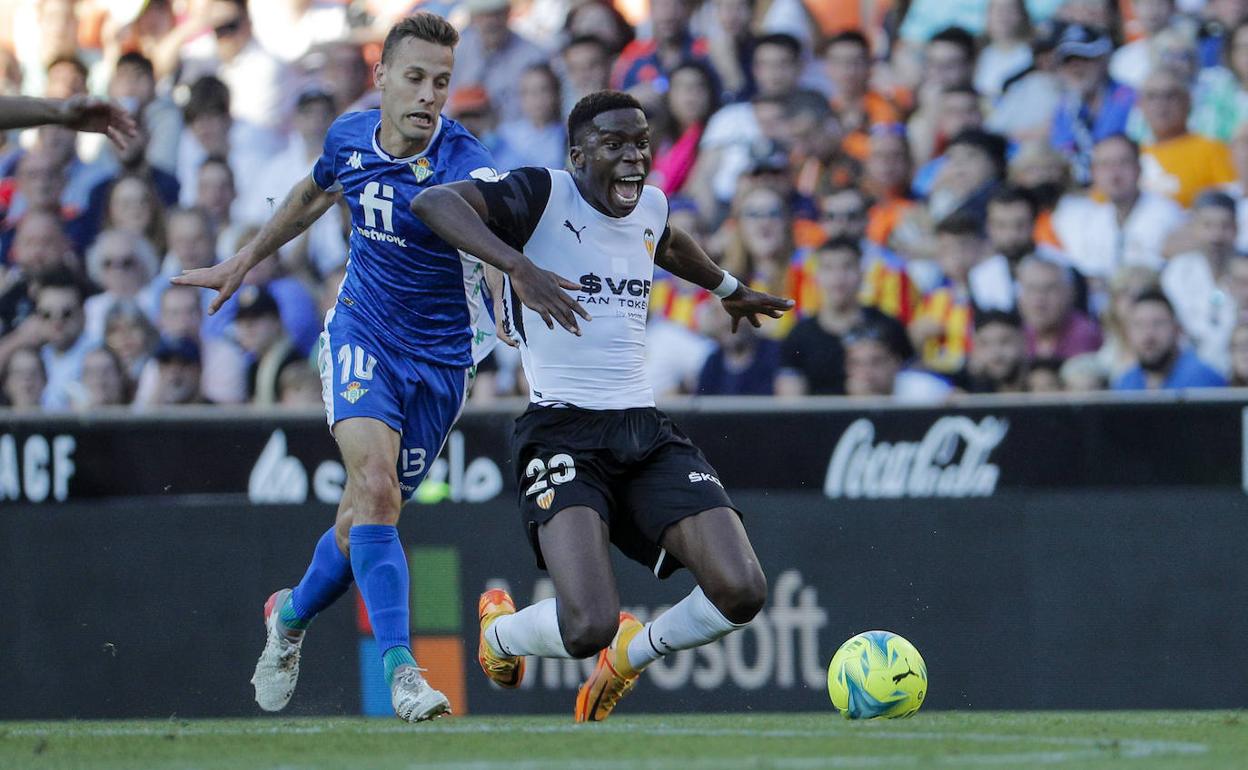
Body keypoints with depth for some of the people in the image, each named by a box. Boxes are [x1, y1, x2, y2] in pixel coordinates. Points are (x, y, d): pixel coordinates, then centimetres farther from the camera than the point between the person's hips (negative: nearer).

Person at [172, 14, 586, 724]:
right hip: (363, 331, 1)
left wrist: (520, 270, -67)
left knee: (364, 521, 8)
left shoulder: (462, 163, -21)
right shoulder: (350, 139, -5)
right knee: (374, 482, -24)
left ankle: (293, 614, 40)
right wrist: (248, 259, 30)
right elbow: (315, 193, 20)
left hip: (441, 355, -1)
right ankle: (400, 668, -28)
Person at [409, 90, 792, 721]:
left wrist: (730, 289, 57)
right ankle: (499, 632, 14)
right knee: (588, 626, -25)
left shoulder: (650, 207, 13)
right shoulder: (544, 195, -8)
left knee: (740, 593, -14)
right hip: (562, 429, -6)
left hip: (645, 429, 6)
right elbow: (432, 202, -24)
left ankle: (629, 656, 20)